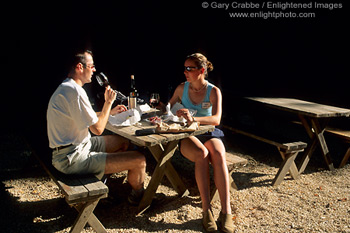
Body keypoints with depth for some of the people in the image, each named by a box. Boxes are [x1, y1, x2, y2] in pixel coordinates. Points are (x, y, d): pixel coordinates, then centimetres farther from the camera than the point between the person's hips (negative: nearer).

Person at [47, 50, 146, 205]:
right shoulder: (75, 91, -23)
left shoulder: (66, 87, 12)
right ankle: (138, 196, 16)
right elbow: (98, 129, -19)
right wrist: (108, 102, -6)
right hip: (72, 158, -11)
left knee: (123, 142, 24)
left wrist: (110, 111, 24)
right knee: (139, 160, -13)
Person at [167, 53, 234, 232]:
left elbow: (216, 119, -18)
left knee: (218, 155, -35)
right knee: (202, 154, -35)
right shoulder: (182, 88, 5)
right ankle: (206, 210, -33)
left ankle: (226, 211, -33)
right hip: (187, 136, 1)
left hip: (208, 132, 0)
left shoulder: (213, 91, -3)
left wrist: (193, 119, -35)